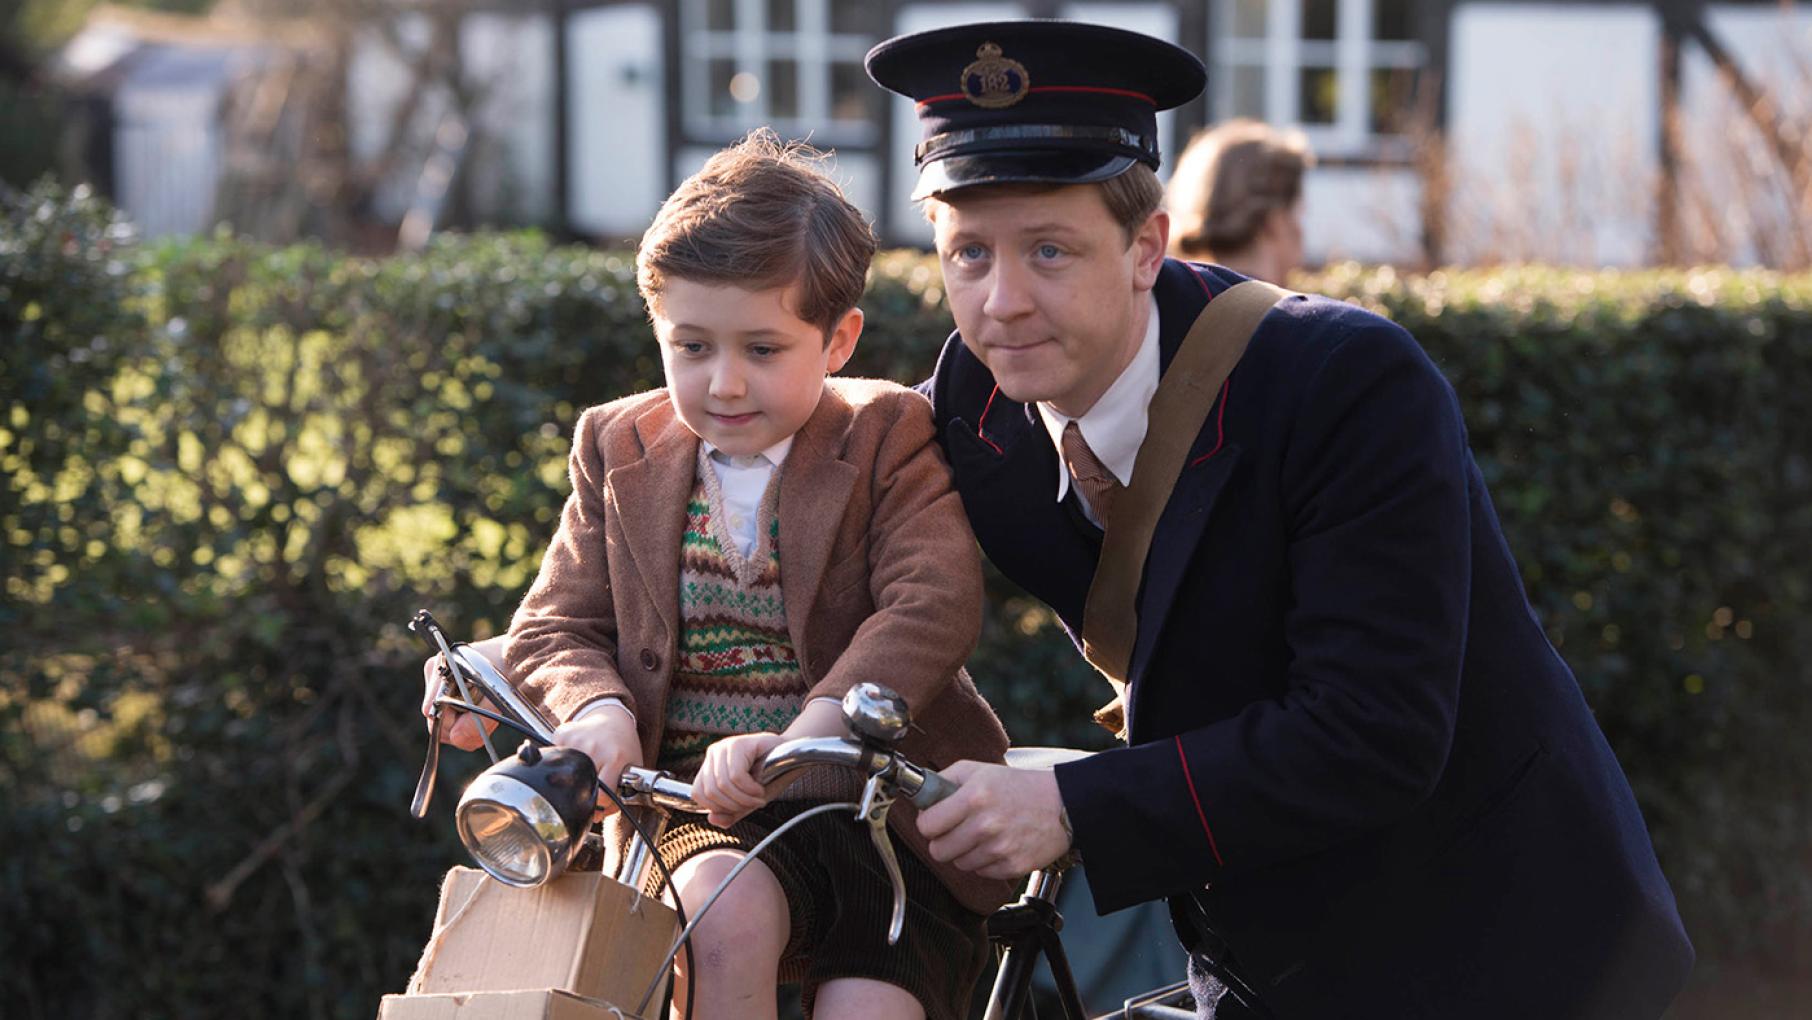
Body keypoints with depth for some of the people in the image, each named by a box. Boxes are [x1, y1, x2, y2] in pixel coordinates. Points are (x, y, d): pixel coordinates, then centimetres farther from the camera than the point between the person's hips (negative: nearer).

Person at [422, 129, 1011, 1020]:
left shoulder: (889, 440, -2)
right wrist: (597, 709, -17)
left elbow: (933, 607, -18)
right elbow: (554, 626, 9)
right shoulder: (620, 450, 10)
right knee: (724, 910, -32)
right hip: (707, 816, 2)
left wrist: (799, 742, -34)